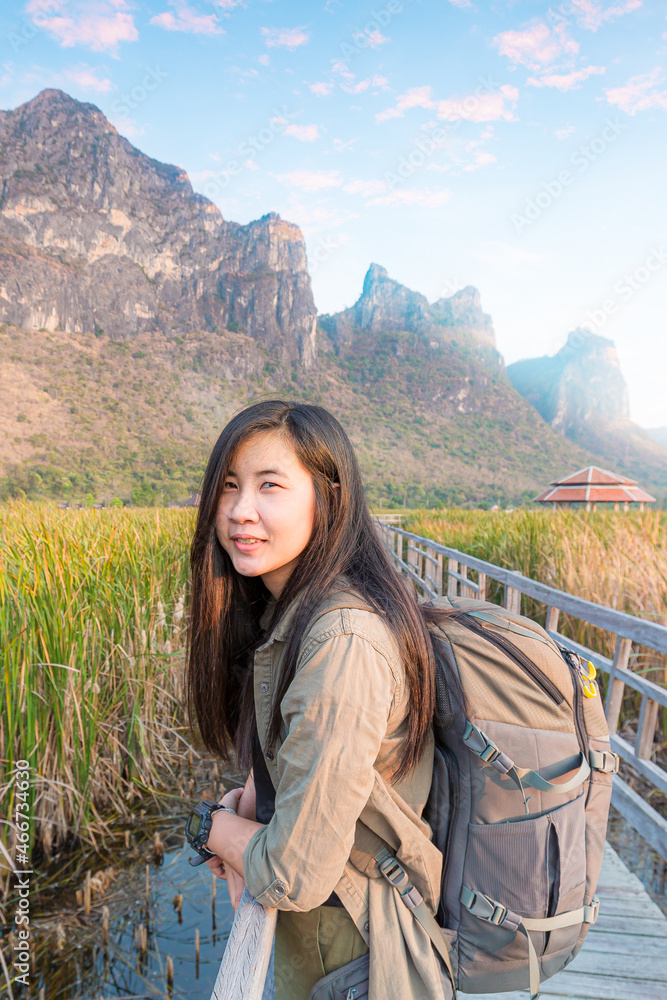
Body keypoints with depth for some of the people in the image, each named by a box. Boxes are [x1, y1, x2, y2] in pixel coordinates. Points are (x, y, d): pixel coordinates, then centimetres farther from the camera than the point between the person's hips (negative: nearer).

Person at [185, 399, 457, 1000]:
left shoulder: (344, 641, -35)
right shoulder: (287, 606, -7)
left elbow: (296, 877, -30)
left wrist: (217, 827, -12)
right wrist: (244, 834, -9)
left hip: (343, 933, -7)